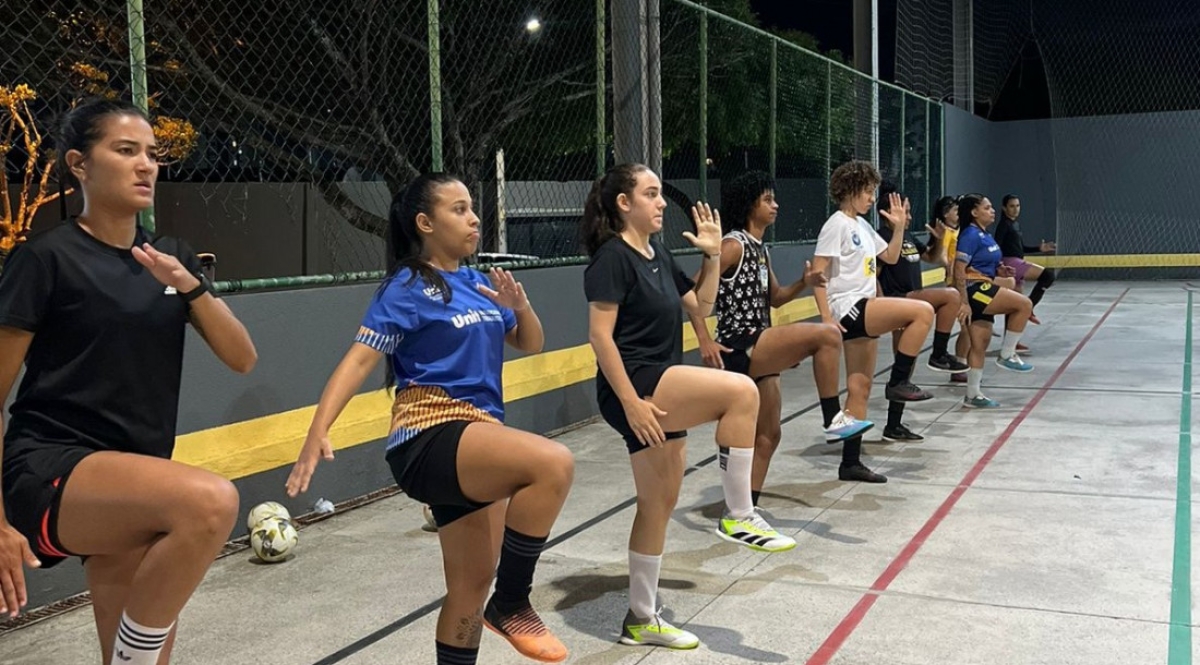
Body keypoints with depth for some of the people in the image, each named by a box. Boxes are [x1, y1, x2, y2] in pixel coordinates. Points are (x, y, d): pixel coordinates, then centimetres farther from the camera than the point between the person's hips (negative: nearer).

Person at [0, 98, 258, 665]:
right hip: (53, 474, -7)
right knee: (209, 500, -35)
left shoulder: (172, 256, 11)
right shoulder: (46, 258, -7)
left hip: (139, 486, 7)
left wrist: (189, 285, -10)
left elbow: (242, 359, 6)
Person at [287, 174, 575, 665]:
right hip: (431, 438, -8)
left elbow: (530, 345, 20)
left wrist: (520, 307, -3)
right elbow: (359, 360, -14)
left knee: (472, 585, 13)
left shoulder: (476, 283, 13)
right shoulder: (407, 288, -6)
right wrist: (318, 431, -27)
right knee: (554, 463, -31)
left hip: (479, 440, 8)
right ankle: (511, 605, -15)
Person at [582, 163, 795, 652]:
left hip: (662, 392, 10)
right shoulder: (613, 256, -12)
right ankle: (738, 516, -13)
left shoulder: (658, 256, 14)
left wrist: (712, 255, 9)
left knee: (660, 502, 12)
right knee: (741, 391, -24)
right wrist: (630, 401, -22)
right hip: (635, 387, -10)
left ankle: (641, 619, 23)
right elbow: (600, 336, -18)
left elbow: (700, 306, 22)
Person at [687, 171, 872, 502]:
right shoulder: (734, 245, -11)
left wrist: (803, 283, 3)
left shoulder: (760, 249, 16)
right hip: (740, 349, -10)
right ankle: (834, 419, -11)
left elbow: (774, 298, 22)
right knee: (827, 334, -20)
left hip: (758, 350, 10)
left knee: (768, 434, 13)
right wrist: (705, 342, -23)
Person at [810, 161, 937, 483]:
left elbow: (890, 257, 27)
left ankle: (851, 463, 11)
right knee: (923, 311, -20)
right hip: (848, 310, -9)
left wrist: (899, 227, 12)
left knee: (860, 388, 7)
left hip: (864, 313, 9)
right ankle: (898, 382, -10)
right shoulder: (837, 224, -10)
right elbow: (817, 272, -15)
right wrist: (826, 317, -21)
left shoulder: (863, 226, 17)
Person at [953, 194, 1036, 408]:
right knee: (1025, 304, -15)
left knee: (981, 342, 9)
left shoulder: (985, 235, 16)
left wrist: (1000, 270, 13)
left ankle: (973, 395, 13)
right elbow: (959, 271, -19)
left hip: (984, 290, 10)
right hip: (974, 289, -10)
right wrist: (963, 302, -23)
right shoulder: (970, 235, -13)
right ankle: (1006, 355, -5)